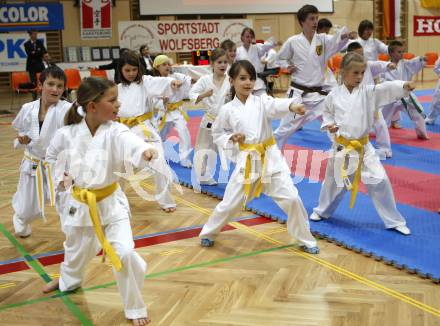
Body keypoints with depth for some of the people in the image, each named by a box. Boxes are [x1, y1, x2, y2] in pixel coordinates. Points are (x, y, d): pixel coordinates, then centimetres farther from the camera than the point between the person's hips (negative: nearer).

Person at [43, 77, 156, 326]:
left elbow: (130, 143, -43)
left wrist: (146, 150, -64)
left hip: (110, 203, -2)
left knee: (125, 253, -16)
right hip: (80, 204, 2)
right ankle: (68, 280, 62)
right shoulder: (67, 134, -12)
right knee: (77, 249, 24)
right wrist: (61, 178, -2)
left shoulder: (115, 132, -18)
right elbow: (53, 156, 11)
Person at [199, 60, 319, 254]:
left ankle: (305, 239, 16)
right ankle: (208, 233, 32)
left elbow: (277, 106, -26)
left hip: (271, 158, 0)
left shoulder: (262, 101, -3)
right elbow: (217, 134, 11)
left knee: (291, 198, -4)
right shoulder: (228, 110, -1)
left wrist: (293, 105, -49)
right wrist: (231, 139, -11)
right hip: (246, 161, 0)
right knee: (230, 203, 7)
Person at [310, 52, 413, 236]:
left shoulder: (368, 92, -5)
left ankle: (394, 221, 11)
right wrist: (329, 125, -9)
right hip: (341, 147, 0)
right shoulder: (334, 95, -3)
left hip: (363, 147, 0)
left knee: (379, 181, -4)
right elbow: (327, 114, 11)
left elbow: (387, 89, -22)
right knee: (334, 181, 16)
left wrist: (404, 86, -39)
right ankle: (322, 211, 43)